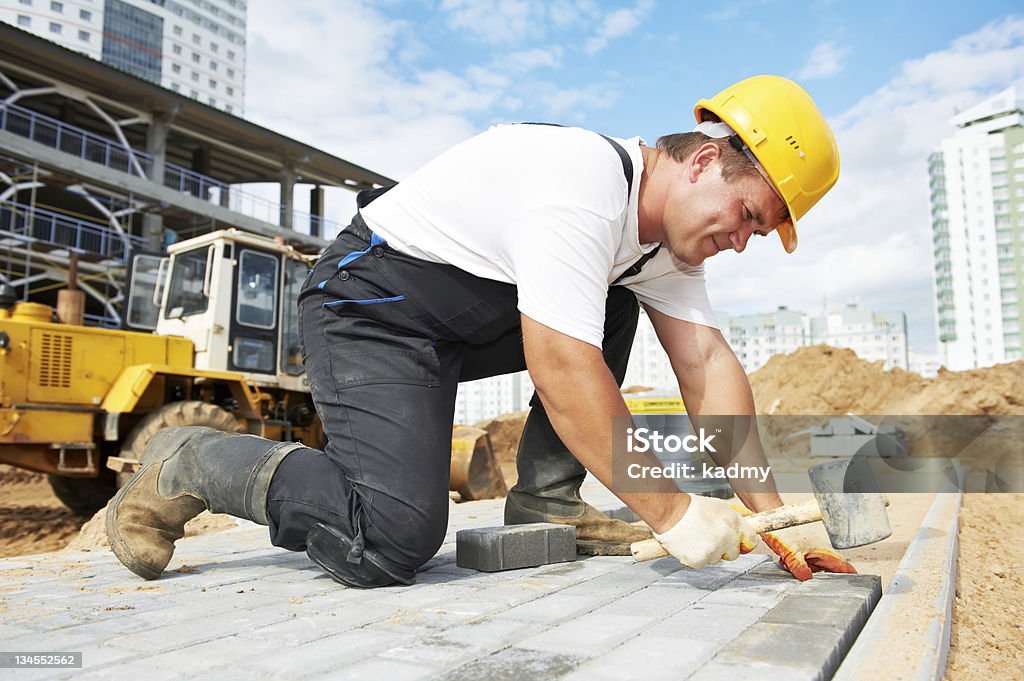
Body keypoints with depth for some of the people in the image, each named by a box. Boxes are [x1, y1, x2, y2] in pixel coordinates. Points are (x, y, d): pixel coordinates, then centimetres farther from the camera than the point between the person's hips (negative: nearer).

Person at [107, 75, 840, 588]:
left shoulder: (668, 227, 5)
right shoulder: (584, 185, -26)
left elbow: (707, 361, 0)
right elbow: (561, 369, -32)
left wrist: (766, 507, -6)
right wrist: (670, 512, -25)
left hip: (471, 320, 9)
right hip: (371, 306, -9)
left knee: (611, 309, 5)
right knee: (394, 539, -23)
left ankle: (546, 500, 3)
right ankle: (187, 465, -2)